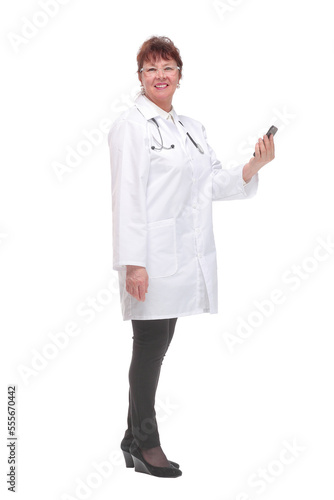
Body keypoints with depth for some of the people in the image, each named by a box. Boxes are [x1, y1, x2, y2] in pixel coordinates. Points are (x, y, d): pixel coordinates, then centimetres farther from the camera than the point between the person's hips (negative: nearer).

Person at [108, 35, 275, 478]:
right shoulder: (131, 126, -5)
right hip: (151, 258, -7)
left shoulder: (191, 127, 18)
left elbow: (214, 185, 16)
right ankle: (144, 444, 10)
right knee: (150, 346, -2)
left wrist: (254, 167, -1)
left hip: (184, 256, 7)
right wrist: (133, 263, -19)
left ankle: (136, 439, 24)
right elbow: (127, 197, -13)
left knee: (158, 345, 12)